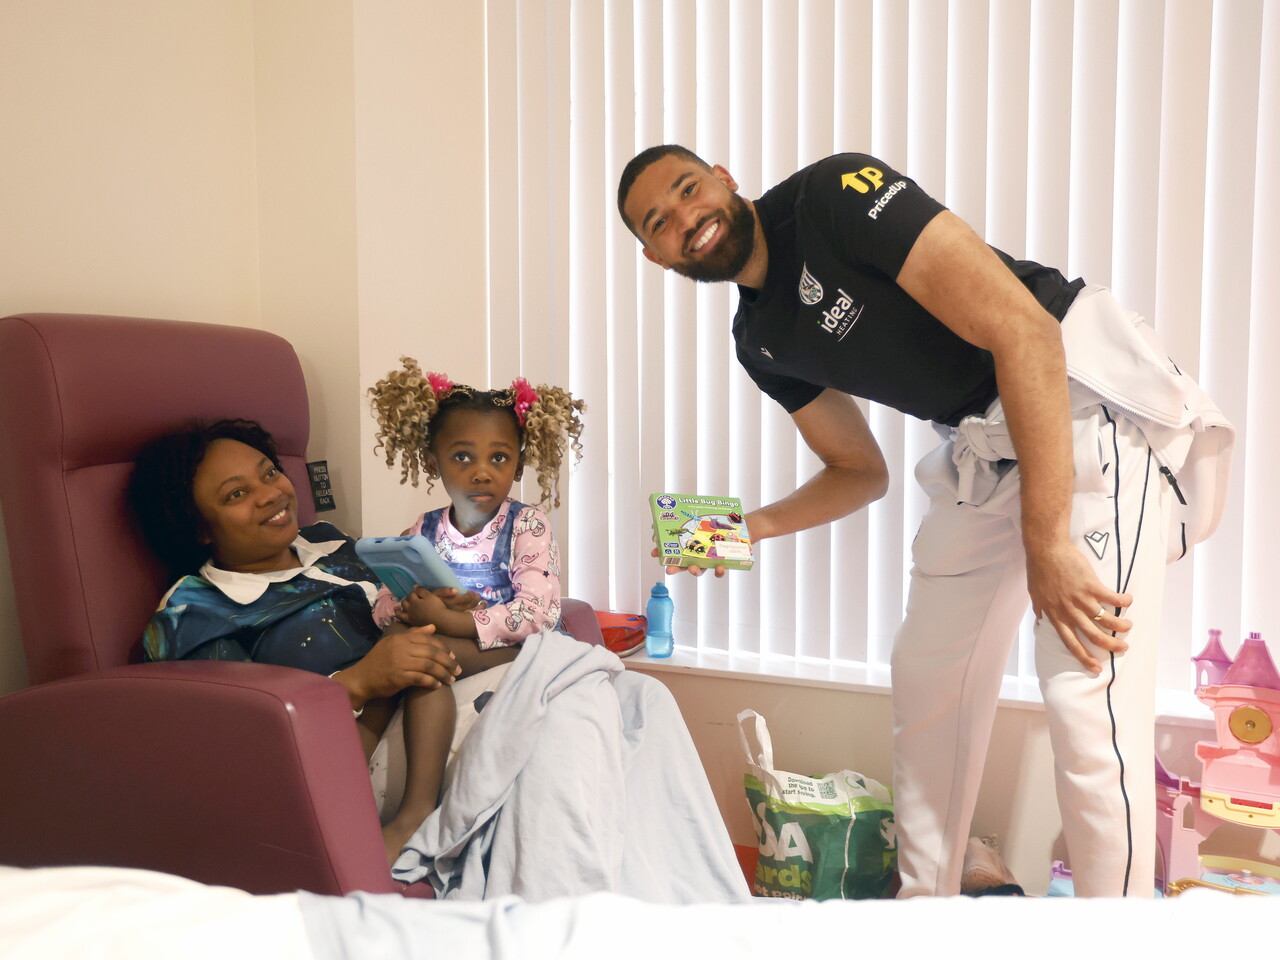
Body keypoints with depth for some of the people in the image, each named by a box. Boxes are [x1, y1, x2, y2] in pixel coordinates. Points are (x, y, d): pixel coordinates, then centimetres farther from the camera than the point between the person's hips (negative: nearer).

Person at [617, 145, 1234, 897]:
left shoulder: (833, 194, -18)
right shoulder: (761, 341, 7)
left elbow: (1025, 333, -24)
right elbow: (861, 471, 16)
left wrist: (1047, 545, -26)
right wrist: (750, 529, -2)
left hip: (1084, 392, -8)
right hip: (986, 443, 9)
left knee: (1087, 700, -16)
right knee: (927, 672, 15)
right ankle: (924, 897, 34)